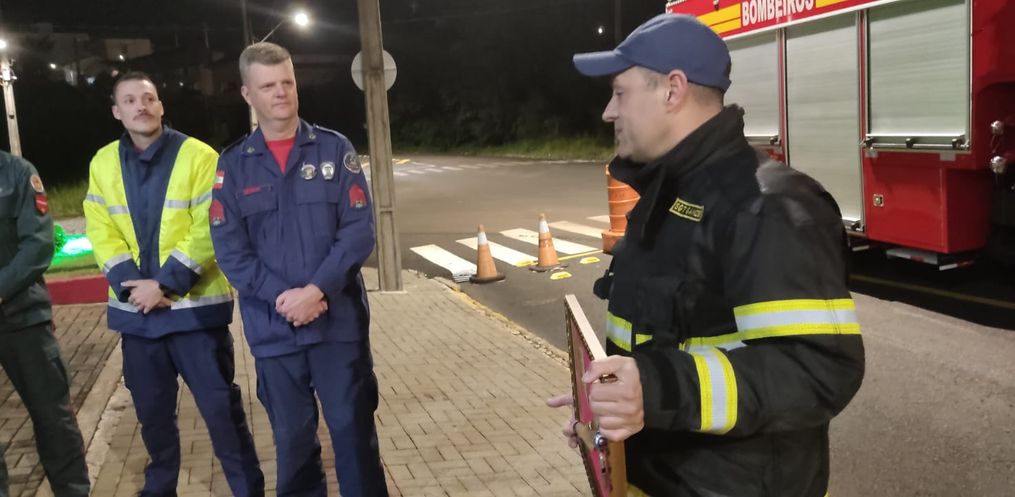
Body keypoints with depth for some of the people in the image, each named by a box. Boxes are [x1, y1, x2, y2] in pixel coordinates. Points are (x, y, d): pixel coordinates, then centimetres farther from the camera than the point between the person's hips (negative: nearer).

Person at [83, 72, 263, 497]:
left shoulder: (198, 155, -7)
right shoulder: (103, 163, 8)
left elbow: (208, 230, -12)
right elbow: (100, 232, 4)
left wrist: (166, 283, -17)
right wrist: (132, 285, -10)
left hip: (195, 305, -4)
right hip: (136, 310, 5)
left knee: (221, 408, 0)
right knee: (152, 410, 17)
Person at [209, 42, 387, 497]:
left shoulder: (335, 149, 1)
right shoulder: (232, 165, 4)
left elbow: (359, 230, -5)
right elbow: (229, 251, -1)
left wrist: (316, 291, -16)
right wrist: (282, 297, -14)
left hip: (340, 321, -1)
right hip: (273, 329, 1)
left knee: (354, 431, 6)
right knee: (292, 438, 14)